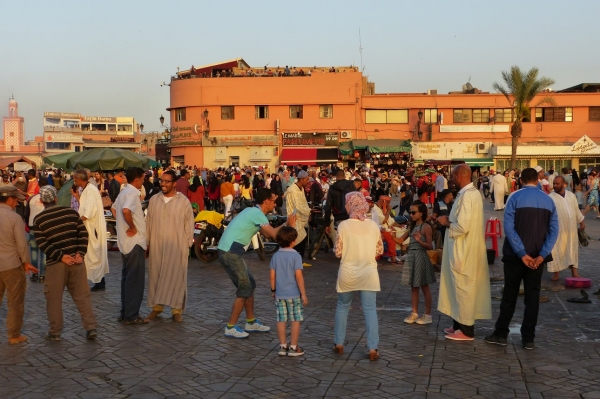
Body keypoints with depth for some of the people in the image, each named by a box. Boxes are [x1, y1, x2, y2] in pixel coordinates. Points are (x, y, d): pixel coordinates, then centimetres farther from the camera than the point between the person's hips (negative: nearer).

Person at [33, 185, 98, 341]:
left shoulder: (38, 219, -1)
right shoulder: (71, 212, 4)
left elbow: (42, 243, -10)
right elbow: (83, 233, -2)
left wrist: (61, 256, -12)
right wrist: (80, 253, -6)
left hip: (55, 263, -2)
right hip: (76, 261, 2)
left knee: (54, 298, 10)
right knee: (82, 295, 9)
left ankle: (55, 332, 17)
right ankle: (91, 328, 7)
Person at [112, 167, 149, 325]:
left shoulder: (124, 192, 12)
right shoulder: (132, 193, -18)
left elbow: (113, 208, 25)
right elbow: (126, 211, -35)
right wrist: (133, 227, -21)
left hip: (125, 242, 10)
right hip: (135, 241, -10)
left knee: (127, 277, 15)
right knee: (135, 279, -3)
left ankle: (125, 312, 21)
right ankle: (131, 315, 2)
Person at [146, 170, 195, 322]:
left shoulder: (184, 201, -4)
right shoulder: (154, 200, 6)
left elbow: (189, 224, -1)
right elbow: (148, 222, 10)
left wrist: (188, 244, -3)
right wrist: (146, 243, 9)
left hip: (177, 246, -3)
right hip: (156, 245, 3)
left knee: (176, 277, 0)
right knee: (156, 276, 8)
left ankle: (177, 309, 8)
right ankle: (157, 306, 21)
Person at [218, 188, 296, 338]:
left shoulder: (253, 211, 17)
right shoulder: (257, 213, -14)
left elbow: (268, 234, 19)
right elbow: (274, 234, -16)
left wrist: (285, 224, 13)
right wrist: (289, 226, 1)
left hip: (230, 252, 10)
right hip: (230, 253, -10)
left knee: (250, 285, 16)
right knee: (244, 289, -2)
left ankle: (251, 323, 26)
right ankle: (231, 327, 6)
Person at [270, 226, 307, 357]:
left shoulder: (275, 256, 0)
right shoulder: (296, 256, -13)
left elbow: (272, 276, 2)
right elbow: (298, 276, -15)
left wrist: (273, 290, 16)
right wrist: (303, 293, -10)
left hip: (279, 294, 4)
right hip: (293, 294, -4)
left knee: (281, 320, 10)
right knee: (295, 320, 6)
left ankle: (283, 346, 16)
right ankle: (293, 347, 9)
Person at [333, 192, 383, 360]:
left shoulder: (344, 225, -11)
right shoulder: (373, 225, -4)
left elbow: (338, 252, -7)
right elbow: (379, 250, 3)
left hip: (347, 274, -1)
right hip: (368, 273, 1)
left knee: (342, 306, 17)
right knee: (370, 310, 5)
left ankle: (339, 343, 23)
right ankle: (373, 348, 3)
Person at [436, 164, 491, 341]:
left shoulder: (466, 196, -22)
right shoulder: (473, 192, 10)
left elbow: (462, 227, -27)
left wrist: (446, 222, -11)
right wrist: (451, 219, 7)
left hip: (463, 251, -10)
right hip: (465, 249, 10)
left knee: (462, 288, 0)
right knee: (462, 287, 17)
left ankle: (466, 330, 10)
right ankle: (461, 324, 28)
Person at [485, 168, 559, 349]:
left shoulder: (515, 197, -8)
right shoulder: (548, 200, 3)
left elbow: (509, 228, -16)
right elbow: (553, 231, -5)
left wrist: (522, 254, -15)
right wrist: (541, 255, -10)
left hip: (516, 255, -2)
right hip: (537, 257, 2)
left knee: (509, 295, 8)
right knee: (532, 296, 9)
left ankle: (501, 334, 15)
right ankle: (528, 338, 12)